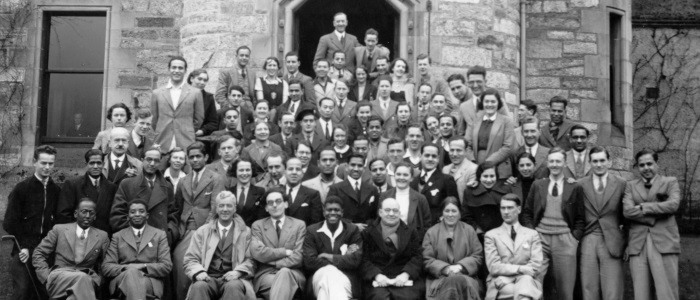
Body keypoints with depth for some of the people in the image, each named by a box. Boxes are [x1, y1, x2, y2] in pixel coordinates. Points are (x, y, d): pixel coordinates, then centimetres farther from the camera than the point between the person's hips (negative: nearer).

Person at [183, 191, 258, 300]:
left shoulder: (245, 232, 13)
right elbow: (190, 259, 10)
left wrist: (238, 272, -14)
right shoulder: (202, 231, 16)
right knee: (199, 286, -34)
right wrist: (199, 272, -12)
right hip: (209, 279, 1)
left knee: (233, 287, -37)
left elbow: (251, 260, 7)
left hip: (232, 279, -1)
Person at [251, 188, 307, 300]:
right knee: (282, 285, -37)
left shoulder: (299, 225, 12)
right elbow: (257, 252, -5)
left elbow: (299, 257, -1)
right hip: (265, 275, -1)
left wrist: (272, 262, -7)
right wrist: (285, 252, -6)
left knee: (284, 272, -37)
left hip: (293, 274, 1)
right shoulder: (258, 225, 13)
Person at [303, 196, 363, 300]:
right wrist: (342, 258, -7)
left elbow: (356, 261, -6)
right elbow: (309, 262, -5)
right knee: (329, 272, -36)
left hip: (345, 277, -1)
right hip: (320, 276, 2)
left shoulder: (353, 230, 6)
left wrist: (328, 257, -6)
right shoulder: (312, 231, 8)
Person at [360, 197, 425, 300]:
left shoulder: (411, 233, 17)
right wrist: (377, 275, -16)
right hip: (377, 281, -1)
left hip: (404, 279, 1)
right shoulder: (368, 233, 12)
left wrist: (406, 274, -13)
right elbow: (364, 260, 2)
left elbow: (417, 257, 6)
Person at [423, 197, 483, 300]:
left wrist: (460, 266, -10)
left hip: (467, 276, 1)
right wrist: (446, 269, -13)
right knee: (451, 282, -37)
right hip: (439, 278, -1)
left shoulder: (469, 230, 16)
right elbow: (427, 260, 4)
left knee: (462, 281, -36)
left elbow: (478, 257, 8)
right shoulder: (431, 232, 12)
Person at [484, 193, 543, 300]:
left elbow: (536, 266, 3)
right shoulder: (491, 235, 12)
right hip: (501, 283, -2)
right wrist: (520, 269, -14)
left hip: (526, 279, 2)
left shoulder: (532, 234, 16)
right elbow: (493, 267, 0)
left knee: (526, 280, -37)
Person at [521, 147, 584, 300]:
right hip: (540, 238, 1)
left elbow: (580, 218, 7)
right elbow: (527, 213, 11)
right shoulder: (537, 185, 9)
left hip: (564, 240, -1)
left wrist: (575, 238, -4)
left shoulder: (574, 188, 6)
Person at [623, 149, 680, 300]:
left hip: (664, 244, -2)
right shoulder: (631, 186, 16)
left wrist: (643, 207, -5)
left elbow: (673, 204, -7)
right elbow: (627, 211, 0)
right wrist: (657, 215, -6)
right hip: (638, 246, 2)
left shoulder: (670, 182, 13)